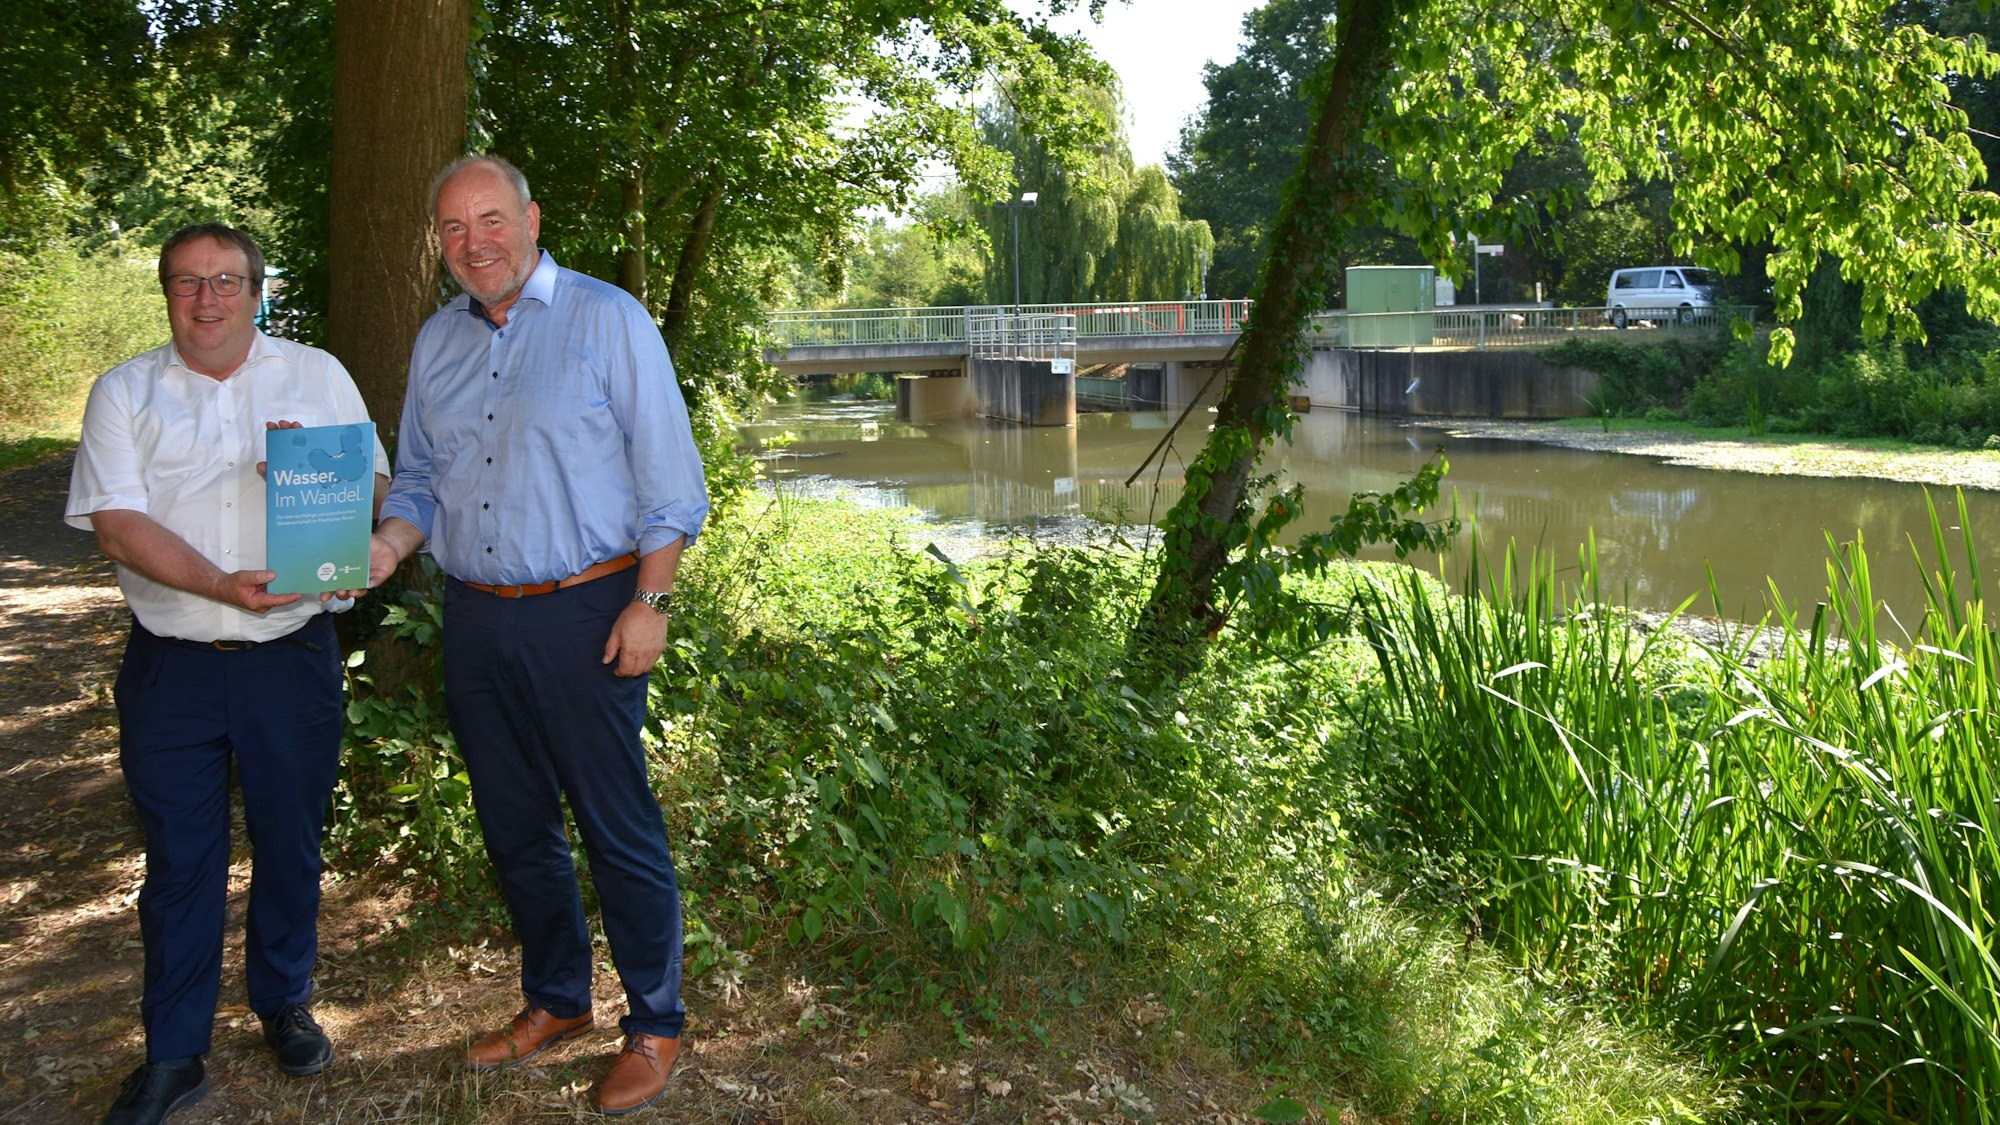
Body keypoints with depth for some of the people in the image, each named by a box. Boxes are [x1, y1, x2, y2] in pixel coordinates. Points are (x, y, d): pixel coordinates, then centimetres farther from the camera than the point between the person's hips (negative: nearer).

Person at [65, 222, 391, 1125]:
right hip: (171, 667, 0)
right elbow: (116, 522, -6)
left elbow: (375, 490, 5)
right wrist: (221, 586, -21)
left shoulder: (316, 375, 6)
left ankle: (284, 1005, 31)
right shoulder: (124, 392, 5)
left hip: (293, 656, 0)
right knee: (179, 857, 5)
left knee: (291, 841, 11)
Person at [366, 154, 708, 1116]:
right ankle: (556, 1001, 32)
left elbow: (669, 479, -7)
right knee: (513, 827, 15)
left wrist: (649, 602, -13)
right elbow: (419, 479, 19)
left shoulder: (607, 320, -6)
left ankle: (654, 1027, 15)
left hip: (582, 612, -6)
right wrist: (389, 545, -2)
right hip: (475, 619, 6)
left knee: (619, 831, -1)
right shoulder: (436, 342, 12)